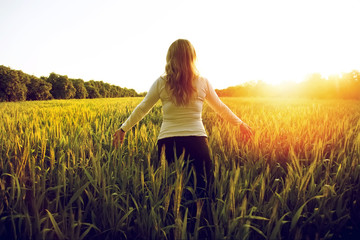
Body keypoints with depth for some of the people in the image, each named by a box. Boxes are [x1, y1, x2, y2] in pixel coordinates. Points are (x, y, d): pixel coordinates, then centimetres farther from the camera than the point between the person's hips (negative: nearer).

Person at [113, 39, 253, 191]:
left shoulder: (161, 83, 2)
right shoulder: (203, 83, 5)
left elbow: (142, 109, 9)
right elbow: (221, 108, 17)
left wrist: (123, 128, 24)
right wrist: (240, 124, 33)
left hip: (168, 142, 0)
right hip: (196, 141, 1)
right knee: (204, 187, 8)